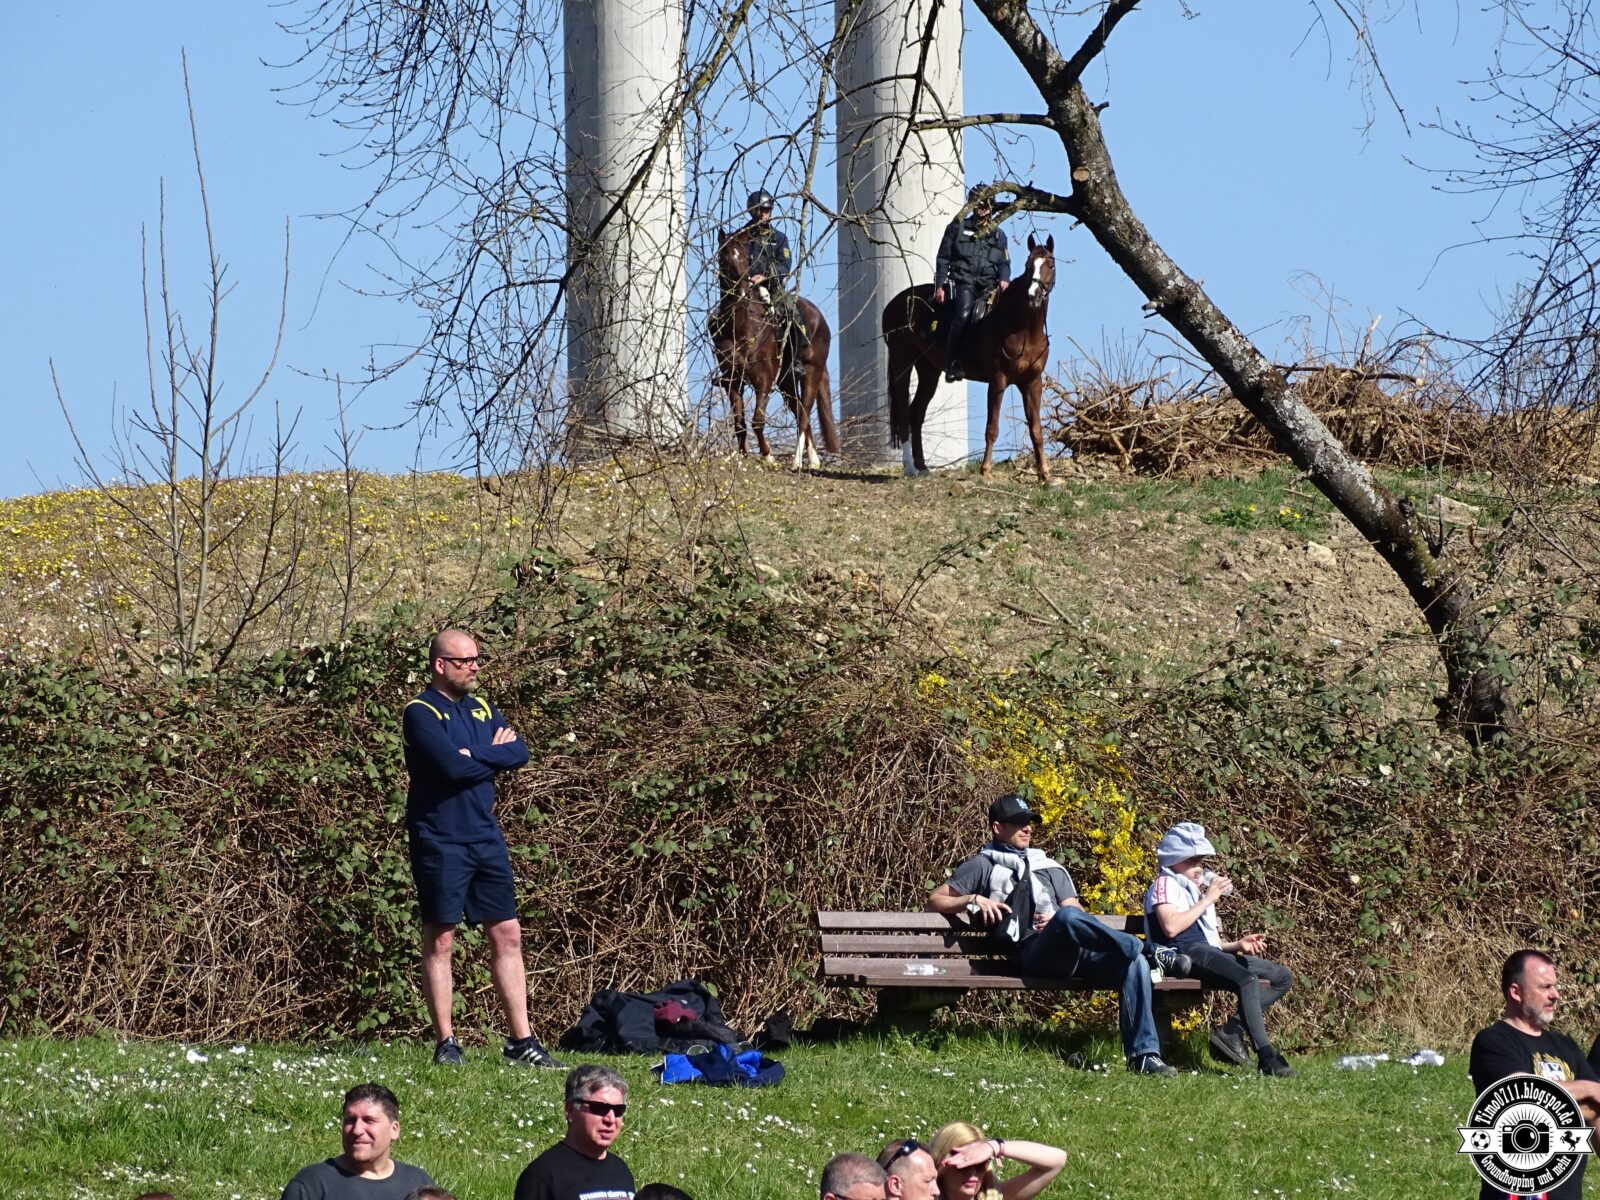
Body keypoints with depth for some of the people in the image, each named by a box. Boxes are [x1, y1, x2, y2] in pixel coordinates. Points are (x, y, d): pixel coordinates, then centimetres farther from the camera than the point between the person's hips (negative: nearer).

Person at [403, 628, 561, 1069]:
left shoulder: (481, 709, 14)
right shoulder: (421, 713, -8)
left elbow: (520, 752, 1)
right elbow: (453, 767, -21)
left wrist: (476, 755, -12)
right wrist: (494, 755, -5)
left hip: (486, 836, 7)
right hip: (440, 841, -7)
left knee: (507, 935, 4)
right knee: (440, 940, -2)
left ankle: (521, 1041, 6)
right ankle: (446, 1043, 2)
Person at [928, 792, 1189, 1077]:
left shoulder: (1049, 867, 33)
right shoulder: (983, 866, 21)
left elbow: (1077, 911, 23)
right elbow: (935, 901, 17)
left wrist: (1057, 919, -1)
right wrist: (973, 900, -2)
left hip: (1072, 950, 5)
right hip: (1030, 952, -5)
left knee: (1135, 964, -24)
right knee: (1068, 917, -40)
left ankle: (1143, 1056, -28)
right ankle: (1149, 949, -34)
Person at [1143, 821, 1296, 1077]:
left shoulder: (1198, 888, 31)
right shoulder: (1165, 884, 4)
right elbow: (1171, 927, -15)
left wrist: (1238, 944, 10)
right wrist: (1207, 900, -8)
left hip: (1210, 953, 10)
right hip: (1186, 954, -10)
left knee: (1283, 977, 4)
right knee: (1247, 979, -34)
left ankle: (1231, 1031, -14)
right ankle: (1266, 1057, -41)